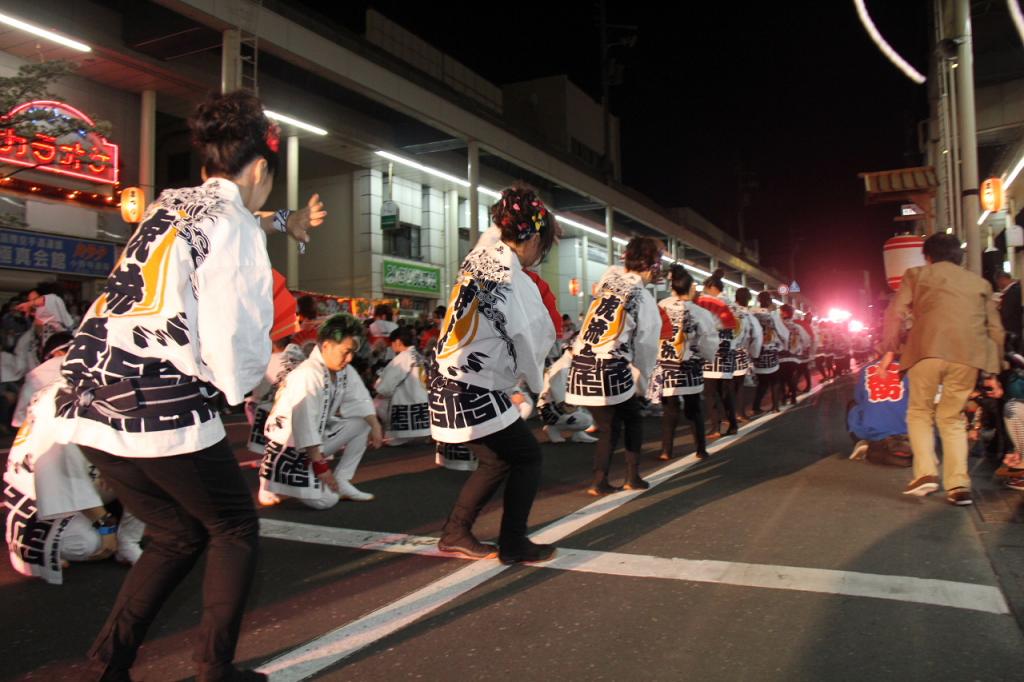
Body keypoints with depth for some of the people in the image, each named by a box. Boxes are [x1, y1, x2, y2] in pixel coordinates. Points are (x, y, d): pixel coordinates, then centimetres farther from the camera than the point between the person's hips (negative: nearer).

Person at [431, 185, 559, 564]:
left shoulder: (479, 262, 4)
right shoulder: (516, 283, -17)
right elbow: (532, 343, -7)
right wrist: (539, 383, 12)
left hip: (451, 387, 9)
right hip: (477, 395, -9)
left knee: (497, 461, 21)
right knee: (528, 457, 9)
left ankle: (454, 534, 28)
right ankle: (513, 545, 16)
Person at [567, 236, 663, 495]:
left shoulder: (609, 276, 12)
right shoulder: (645, 300, -2)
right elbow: (645, 348, 3)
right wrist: (641, 384, 16)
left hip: (581, 365, 5)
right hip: (610, 369, -5)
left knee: (609, 426, 17)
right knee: (633, 420, 18)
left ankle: (600, 482, 16)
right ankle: (633, 477, 20)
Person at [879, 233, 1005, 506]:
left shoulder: (917, 274, 16)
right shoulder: (981, 283, 25)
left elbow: (896, 313, 2)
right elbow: (995, 329, 20)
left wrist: (889, 350, 5)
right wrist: (992, 371, 22)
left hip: (928, 350, -3)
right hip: (969, 356, 3)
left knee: (920, 412, 13)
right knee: (952, 418, 14)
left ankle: (925, 473, -2)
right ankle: (958, 484, 5)